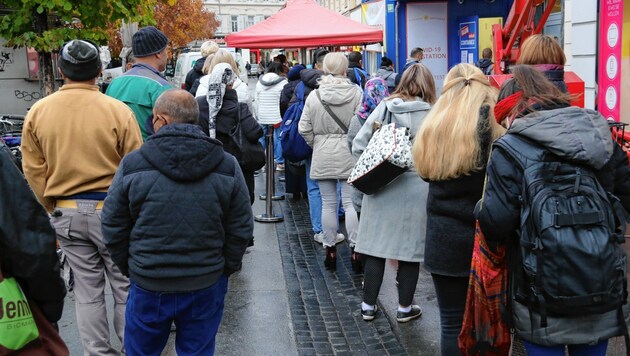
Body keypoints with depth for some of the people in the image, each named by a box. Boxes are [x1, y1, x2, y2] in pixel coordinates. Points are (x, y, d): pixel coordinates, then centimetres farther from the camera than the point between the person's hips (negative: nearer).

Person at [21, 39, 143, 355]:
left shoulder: (37, 113, -1)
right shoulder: (118, 110, -12)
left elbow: (33, 171, 4)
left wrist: (53, 207, 16)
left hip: (66, 213, 4)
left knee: (87, 291, 14)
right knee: (125, 287, 10)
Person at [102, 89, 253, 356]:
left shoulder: (132, 165, -10)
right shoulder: (227, 166, -6)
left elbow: (113, 230, -3)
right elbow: (241, 231, -2)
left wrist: (130, 269, 12)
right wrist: (225, 270, 12)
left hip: (148, 286, -1)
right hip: (207, 286, 1)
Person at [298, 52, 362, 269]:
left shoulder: (314, 96, -3)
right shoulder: (356, 93, -8)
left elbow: (304, 128, -2)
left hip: (323, 156, 2)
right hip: (349, 154, -1)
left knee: (328, 204, 9)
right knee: (350, 202, 3)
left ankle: (330, 249, 16)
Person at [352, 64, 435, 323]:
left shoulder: (385, 107, 0)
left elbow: (358, 145, -1)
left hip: (381, 188, 2)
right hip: (416, 192, -2)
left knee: (375, 246, 10)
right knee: (410, 250, 10)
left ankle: (368, 306, 20)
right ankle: (405, 308, 21)